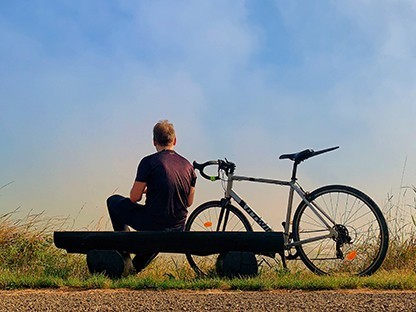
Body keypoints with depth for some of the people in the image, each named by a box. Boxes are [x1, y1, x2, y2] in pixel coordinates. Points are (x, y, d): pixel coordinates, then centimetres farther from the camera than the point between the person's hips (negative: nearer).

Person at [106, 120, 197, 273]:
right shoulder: (188, 166, 7)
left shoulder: (149, 162, -9)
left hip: (152, 223, -5)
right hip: (177, 231, 5)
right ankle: (135, 268, 37)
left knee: (113, 201, 18)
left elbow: (134, 198, -10)